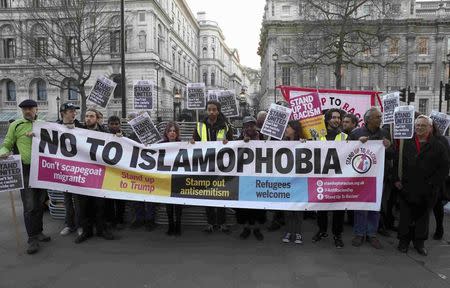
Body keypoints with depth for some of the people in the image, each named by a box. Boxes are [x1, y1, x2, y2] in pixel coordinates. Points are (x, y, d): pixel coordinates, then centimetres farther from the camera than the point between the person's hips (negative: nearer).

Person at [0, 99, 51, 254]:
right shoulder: (15, 125, 3)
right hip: (25, 169, -3)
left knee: (40, 203, 14)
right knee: (29, 205, -6)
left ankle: (38, 231, 29)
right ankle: (33, 239, 2)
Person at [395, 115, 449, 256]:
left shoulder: (438, 146, 1)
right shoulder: (406, 143, 4)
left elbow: (443, 168, -1)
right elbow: (398, 162, 5)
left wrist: (432, 185, -9)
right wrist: (397, 180, -3)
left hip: (427, 191, 0)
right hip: (407, 189, 0)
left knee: (423, 216, 13)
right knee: (406, 216, 8)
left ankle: (419, 242, 27)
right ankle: (404, 240, 22)